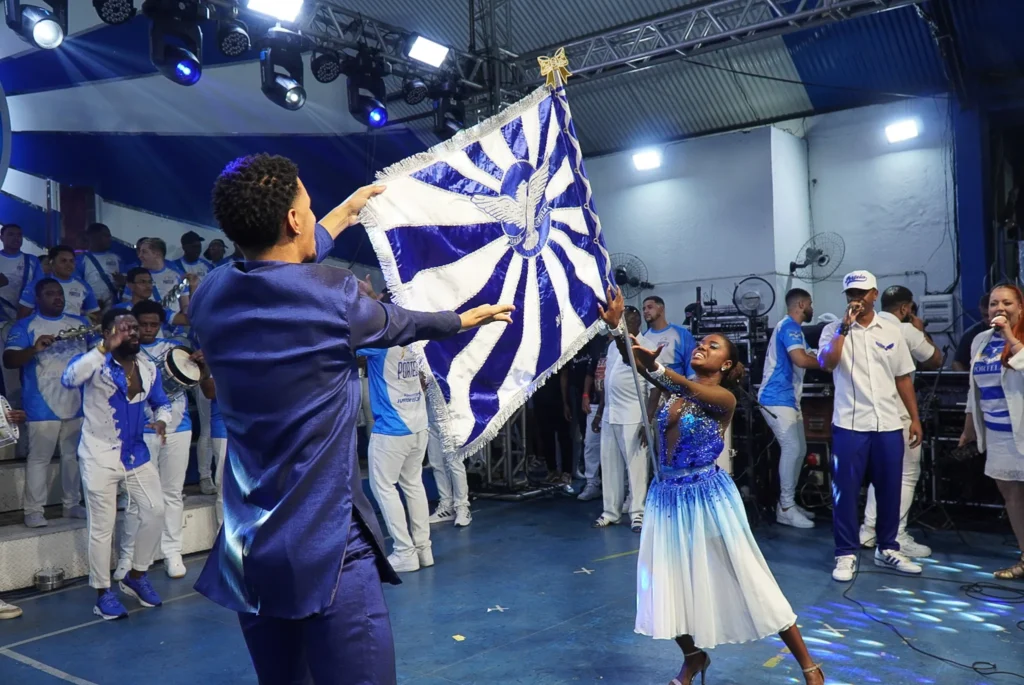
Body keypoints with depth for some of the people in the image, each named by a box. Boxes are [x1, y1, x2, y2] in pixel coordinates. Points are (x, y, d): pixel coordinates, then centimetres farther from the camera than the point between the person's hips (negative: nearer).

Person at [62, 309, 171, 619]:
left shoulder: (148, 368, 4)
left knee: (155, 511, 5)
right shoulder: (96, 361, -12)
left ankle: (136, 576, 26)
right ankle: (103, 594, 15)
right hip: (100, 455, -5)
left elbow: (161, 403, 16)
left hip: (136, 452, 6)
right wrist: (104, 349, -36)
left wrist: (162, 421, -7)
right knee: (102, 526, 1)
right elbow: (69, 378, -33)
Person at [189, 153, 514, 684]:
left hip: (246, 549, 7)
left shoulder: (210, 297, 2)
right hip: (325, 547, -6)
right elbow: (398, 324, 8)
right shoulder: (332, 295, -13)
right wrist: (466, 318, 28)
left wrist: (343, 216, 37)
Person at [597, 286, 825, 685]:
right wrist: (615, 325, -25)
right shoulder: (677, 387, 6)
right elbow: (634, 361, -9)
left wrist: (657, 369, -50)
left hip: (706, 497, -6)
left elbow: (695, 391, -33)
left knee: (745, 579, 2)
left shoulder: (724, 397, -9)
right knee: (669, 583, 11)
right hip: (668, 496, 6)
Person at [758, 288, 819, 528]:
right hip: (777, 399, -11)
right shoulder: (789, 326, -12)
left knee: (799, 449, 10)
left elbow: (803, 357, 18)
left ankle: (789, 502, 17)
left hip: (788, 399, 11)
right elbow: (801, 360, -24)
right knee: (792, 448, -14)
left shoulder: (793, 328, 21)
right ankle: (786, 508, -8)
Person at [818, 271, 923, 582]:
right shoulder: (834, 330, -1)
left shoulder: (891, 331, 8)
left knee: (889, 490, 11)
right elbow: (826, 364, -19)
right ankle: (846, 554, 12)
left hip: (889, 425, 3)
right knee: (845, 491, 1)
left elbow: (903, 378, 12)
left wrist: (915, 419, 9)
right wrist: (845, 326, -19)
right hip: (850, 425, -3)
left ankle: (887, 549, 28)